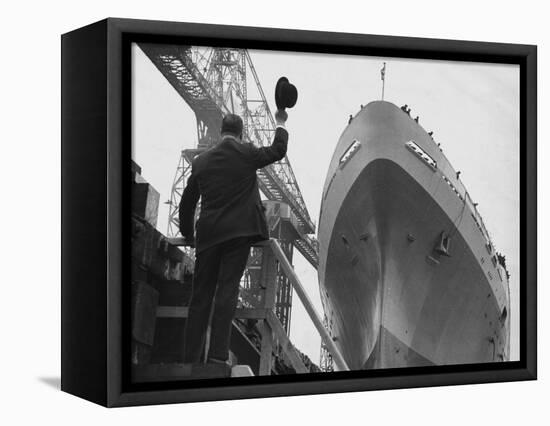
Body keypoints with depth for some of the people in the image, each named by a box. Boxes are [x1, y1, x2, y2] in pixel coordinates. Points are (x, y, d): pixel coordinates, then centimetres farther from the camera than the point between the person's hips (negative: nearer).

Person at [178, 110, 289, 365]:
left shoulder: (201, 161, 9)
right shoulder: (246, 154, 0)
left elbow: (187, 203, 14)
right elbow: (278, 151, 16)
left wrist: (188, 235, 26)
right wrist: (280, 124, 31)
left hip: (208, 235, 3)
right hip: (239, 232, -3)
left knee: (201, 296, 5)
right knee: (228, 289, -7)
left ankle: (191, 358, 3)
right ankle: (218, 354, -17)